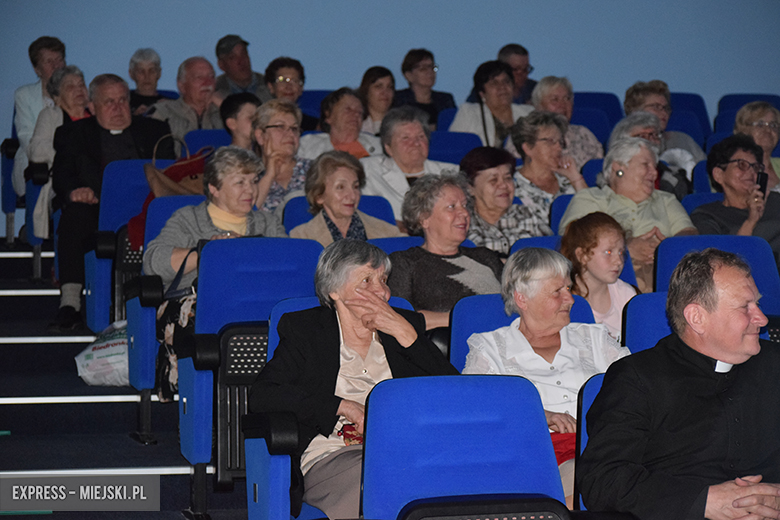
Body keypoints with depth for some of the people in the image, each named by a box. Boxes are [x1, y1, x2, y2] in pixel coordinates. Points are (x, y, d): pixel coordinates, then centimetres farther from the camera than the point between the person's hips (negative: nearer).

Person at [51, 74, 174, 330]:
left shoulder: (154, 131, 25)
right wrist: (74, 190, -18)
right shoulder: (73, 134, 21)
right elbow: (61, 177, 7)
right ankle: (69, 304, -39)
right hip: (97, 205, 0)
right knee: (74, 216, -35)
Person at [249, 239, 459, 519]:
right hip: (330, 457, -3)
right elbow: (261, 396, -3)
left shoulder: (407, 325, 21)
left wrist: (405, 333, 0)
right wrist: (344, 407, -10)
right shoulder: (303, 330, 12)